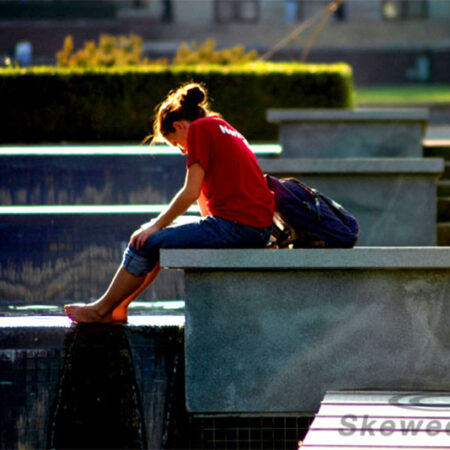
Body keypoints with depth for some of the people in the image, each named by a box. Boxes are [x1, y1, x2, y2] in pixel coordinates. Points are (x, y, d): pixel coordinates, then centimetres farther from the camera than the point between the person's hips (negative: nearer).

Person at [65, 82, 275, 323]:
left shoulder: (200, 129, -5)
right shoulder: (224, 129, 24)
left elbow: (191, 192, -10)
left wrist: (157, 225, -2)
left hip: (235, 226, -10)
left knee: (147, 244, -3)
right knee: (165, 236, 23)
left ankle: (103, 309, 10)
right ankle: (119, 306, 26)